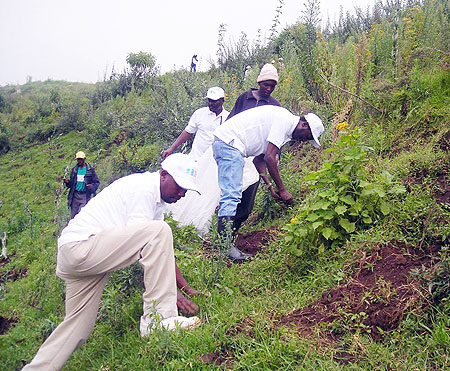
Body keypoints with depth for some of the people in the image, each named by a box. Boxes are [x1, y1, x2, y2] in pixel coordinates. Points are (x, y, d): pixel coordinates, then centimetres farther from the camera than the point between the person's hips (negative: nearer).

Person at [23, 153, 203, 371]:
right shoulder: (143, 187, -13)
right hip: (78, 246, -11)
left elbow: (162, 251, 19)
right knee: (159, 231, -23)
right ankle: (158, 318, -21)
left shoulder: (156, 200, 17)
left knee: (79, 325, 11)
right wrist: (173, 295, -13)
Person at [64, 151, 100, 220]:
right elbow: (71, 184, 19)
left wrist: (92, 186, -16)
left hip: (85, 196, -4)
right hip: (75, 195, 4)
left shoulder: (90, 170, -1)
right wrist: (67, 182, -3)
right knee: (73, 216, 5)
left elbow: (97, 182, 4)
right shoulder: (74, 170, 11)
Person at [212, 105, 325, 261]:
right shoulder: (285, 120, -10)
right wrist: (282, 189, -10)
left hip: (225, 143, 11)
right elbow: (269, 157, -17)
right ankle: (225, 246, -19)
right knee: (231, 195, -16)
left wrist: (270, 186, 9)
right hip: (230, 142, -11)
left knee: (231, 195, 10)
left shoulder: (284, 125, 21)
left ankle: (222, 239, 12)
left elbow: (259, 159, 19)